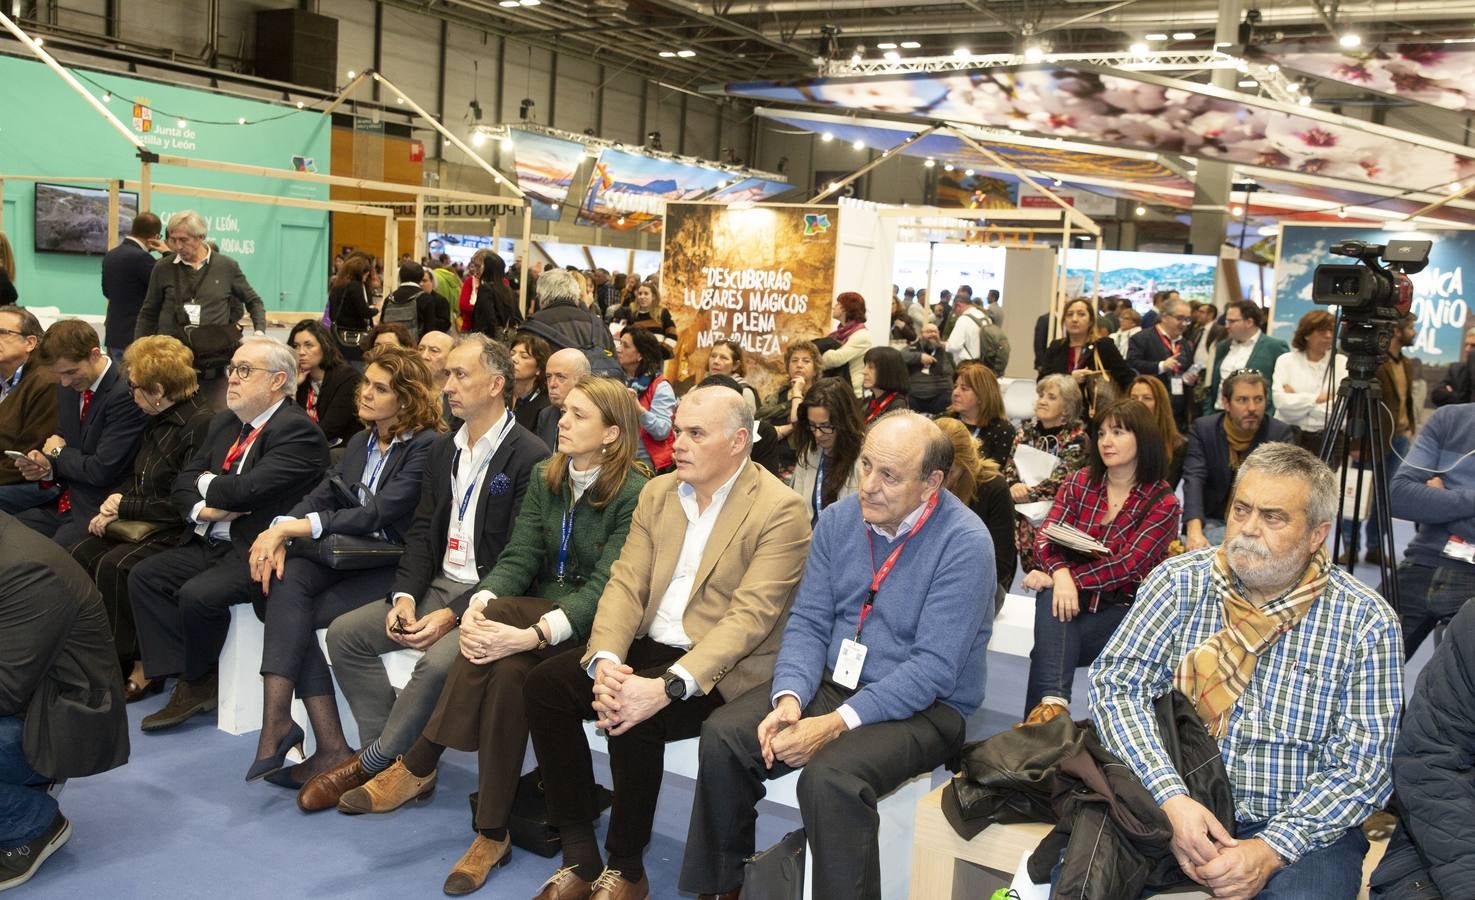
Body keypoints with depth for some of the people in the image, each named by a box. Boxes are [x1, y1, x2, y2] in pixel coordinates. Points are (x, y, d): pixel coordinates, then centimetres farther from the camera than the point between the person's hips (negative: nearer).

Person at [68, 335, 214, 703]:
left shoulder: (202, 424, -16)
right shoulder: (159, 421, 13)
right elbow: (137, 480, 21)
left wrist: (126, 506, -11)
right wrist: (111, 508, 2)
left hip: (179, 533, -9)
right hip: (142, 525, 9)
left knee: (115, 566, -27)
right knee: (80, 555, -11)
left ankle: (139, 665, -13)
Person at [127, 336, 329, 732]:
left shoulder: (299, 430, -15)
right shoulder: (225, 422, 15)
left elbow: (246, 489, -24)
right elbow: (184, 482, 16)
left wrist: (207, 484, -3)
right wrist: (203, 509, -7)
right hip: (212, 543, 9)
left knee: (198, 594, -27)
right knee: (144, 576, -5)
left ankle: (198, 683, 1)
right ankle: (188, 683, -3)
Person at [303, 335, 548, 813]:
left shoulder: (530, 458, -13)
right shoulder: (443, 451, 13)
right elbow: (422, 533, 12)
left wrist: (453, 615, -22)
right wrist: (405, 596, -6)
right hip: (439, 584, 8)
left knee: (440, 660, -32)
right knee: (344, 633, -5)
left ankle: (373, 762, -10)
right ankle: (391, 754, 0)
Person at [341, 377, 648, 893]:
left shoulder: (634, 494, -11)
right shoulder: (545, 478, 9)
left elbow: (605, 587, -19)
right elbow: (518, 557, 2)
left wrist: (535, 634, -32)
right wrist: (478, 604, -19)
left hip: (592, 627, -5)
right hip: (534, 613, 5)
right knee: (507, 671, -30)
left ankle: (417, 768, -19)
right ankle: (492, 836, -24)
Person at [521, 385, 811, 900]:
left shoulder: (779, 510, -12)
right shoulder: (658, 493, 10)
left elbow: (749, 616, -20)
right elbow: (626, 583, 3)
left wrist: (668, 686, -30)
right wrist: (605, 660, -17)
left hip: (723, 668, -6)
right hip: (649, 646, 7)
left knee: (635, 719, -30)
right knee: (543, 684, -13)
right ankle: (580, 858, -3)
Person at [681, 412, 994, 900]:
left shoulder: (964, 544, -17)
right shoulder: (839, 519, 1)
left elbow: (933, 668, -21)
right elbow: (808, 621, 2)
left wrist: (836, 724, -27)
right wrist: (789, 699, -17)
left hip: (923, 708, -5)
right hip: (831, 681, 6)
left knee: (829, 777, -33)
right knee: (722, 735, -14)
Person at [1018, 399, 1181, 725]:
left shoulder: (1163, 503, -2)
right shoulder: (1079, 482, 9)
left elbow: (1128, 564, -14)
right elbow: (1045, 537, -3)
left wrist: (1073, 579, -25)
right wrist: (1060, 574, -25)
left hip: (1122, 609, -2)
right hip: (1074, 598, 3)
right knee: (1053, 596, -34)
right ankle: (1054, 700, -49)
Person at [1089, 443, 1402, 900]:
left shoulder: (1366, 622, -5)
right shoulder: (1179, 582, -2)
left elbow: (1360, 765, -7)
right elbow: (1116, 682, -9)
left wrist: (1271, 851, -19)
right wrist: (1171, 798, -22)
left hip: (1304, 826, -1)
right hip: (1172, 806, 1)